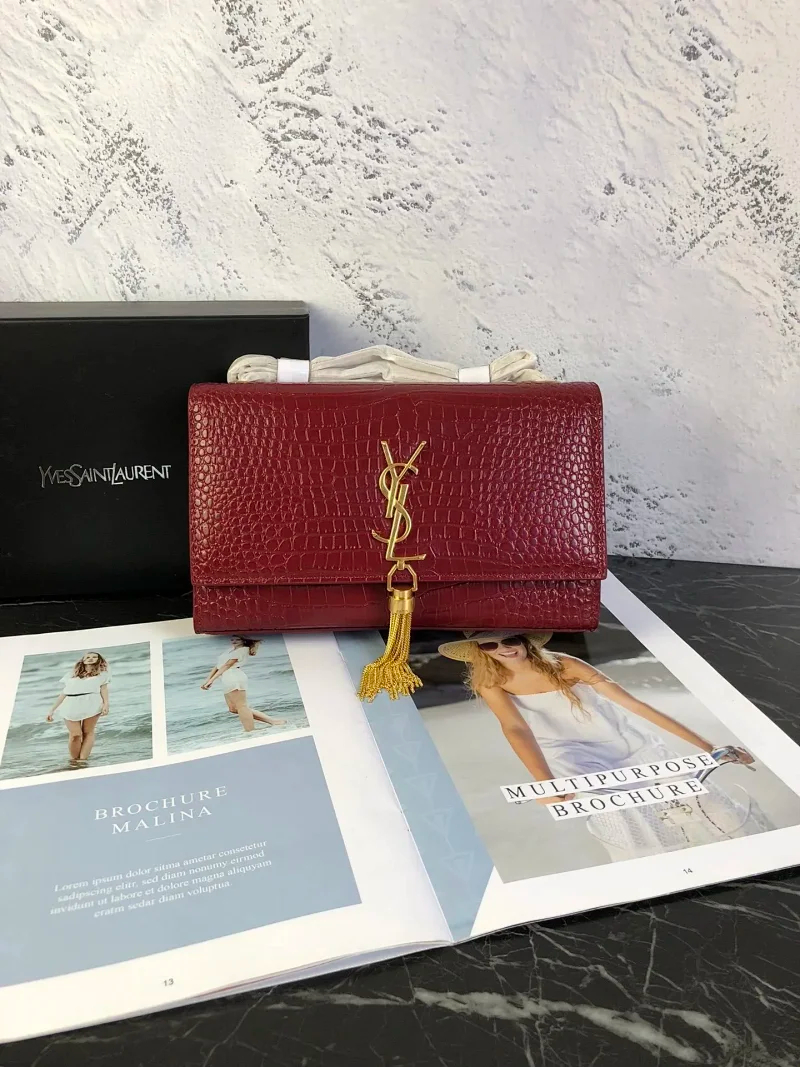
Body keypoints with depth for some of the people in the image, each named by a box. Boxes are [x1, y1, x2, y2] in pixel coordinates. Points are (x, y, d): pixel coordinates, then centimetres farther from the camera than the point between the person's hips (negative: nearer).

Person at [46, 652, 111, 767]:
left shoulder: (102, 673, 21)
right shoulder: (72, 674, 26)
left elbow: (103, 688, 8)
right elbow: (63, 693, 23)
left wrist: (106, 703, -9)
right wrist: (52, 710, 16)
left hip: (91, 704, -1)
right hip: (71, 705, 1)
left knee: (88, 732, -6)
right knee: (75, 734, -10)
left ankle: (82, 760, -10)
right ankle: (73, 760, 0)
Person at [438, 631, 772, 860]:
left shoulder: (563, 666, -17)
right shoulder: (491, 685, -13)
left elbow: (637, 705, -18)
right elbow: (515, 729, -28)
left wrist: (709, 748, -21)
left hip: (635, 747, 0)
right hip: (584, 761, 0)